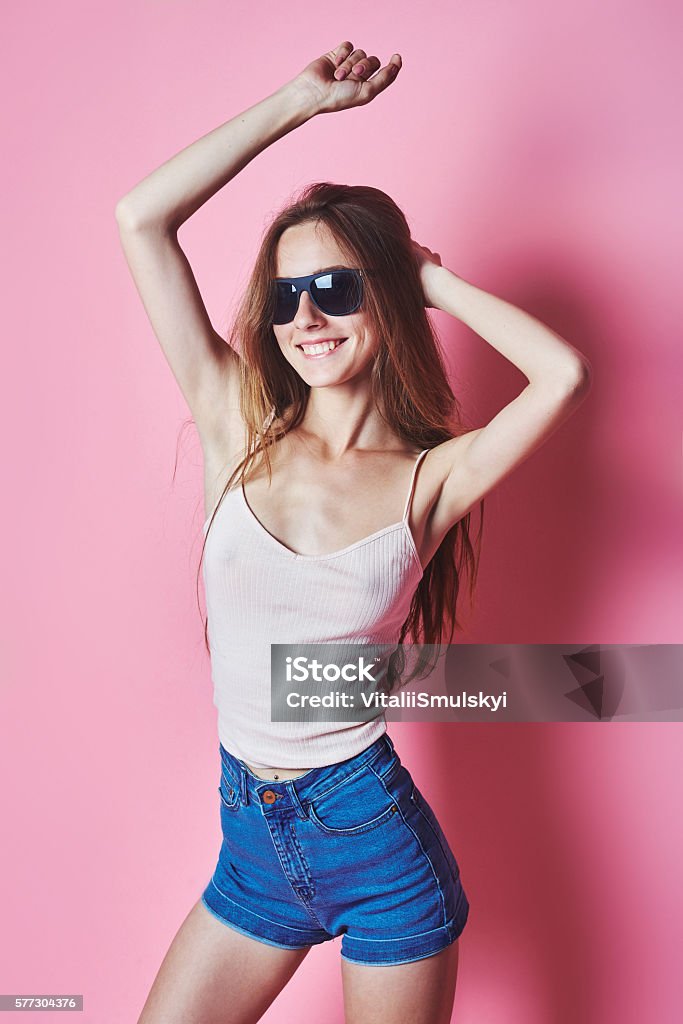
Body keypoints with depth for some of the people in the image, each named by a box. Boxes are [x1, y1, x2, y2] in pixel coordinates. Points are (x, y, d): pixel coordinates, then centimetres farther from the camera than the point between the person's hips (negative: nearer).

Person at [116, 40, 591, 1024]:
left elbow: (565, 375, -27)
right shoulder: (238, 427, -3)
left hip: (375, 839, -2)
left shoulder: (428, 480, -9)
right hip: (253, 839, 3)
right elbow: (140, 218, -6)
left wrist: (434, 277, -11)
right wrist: (298, 101, -4)